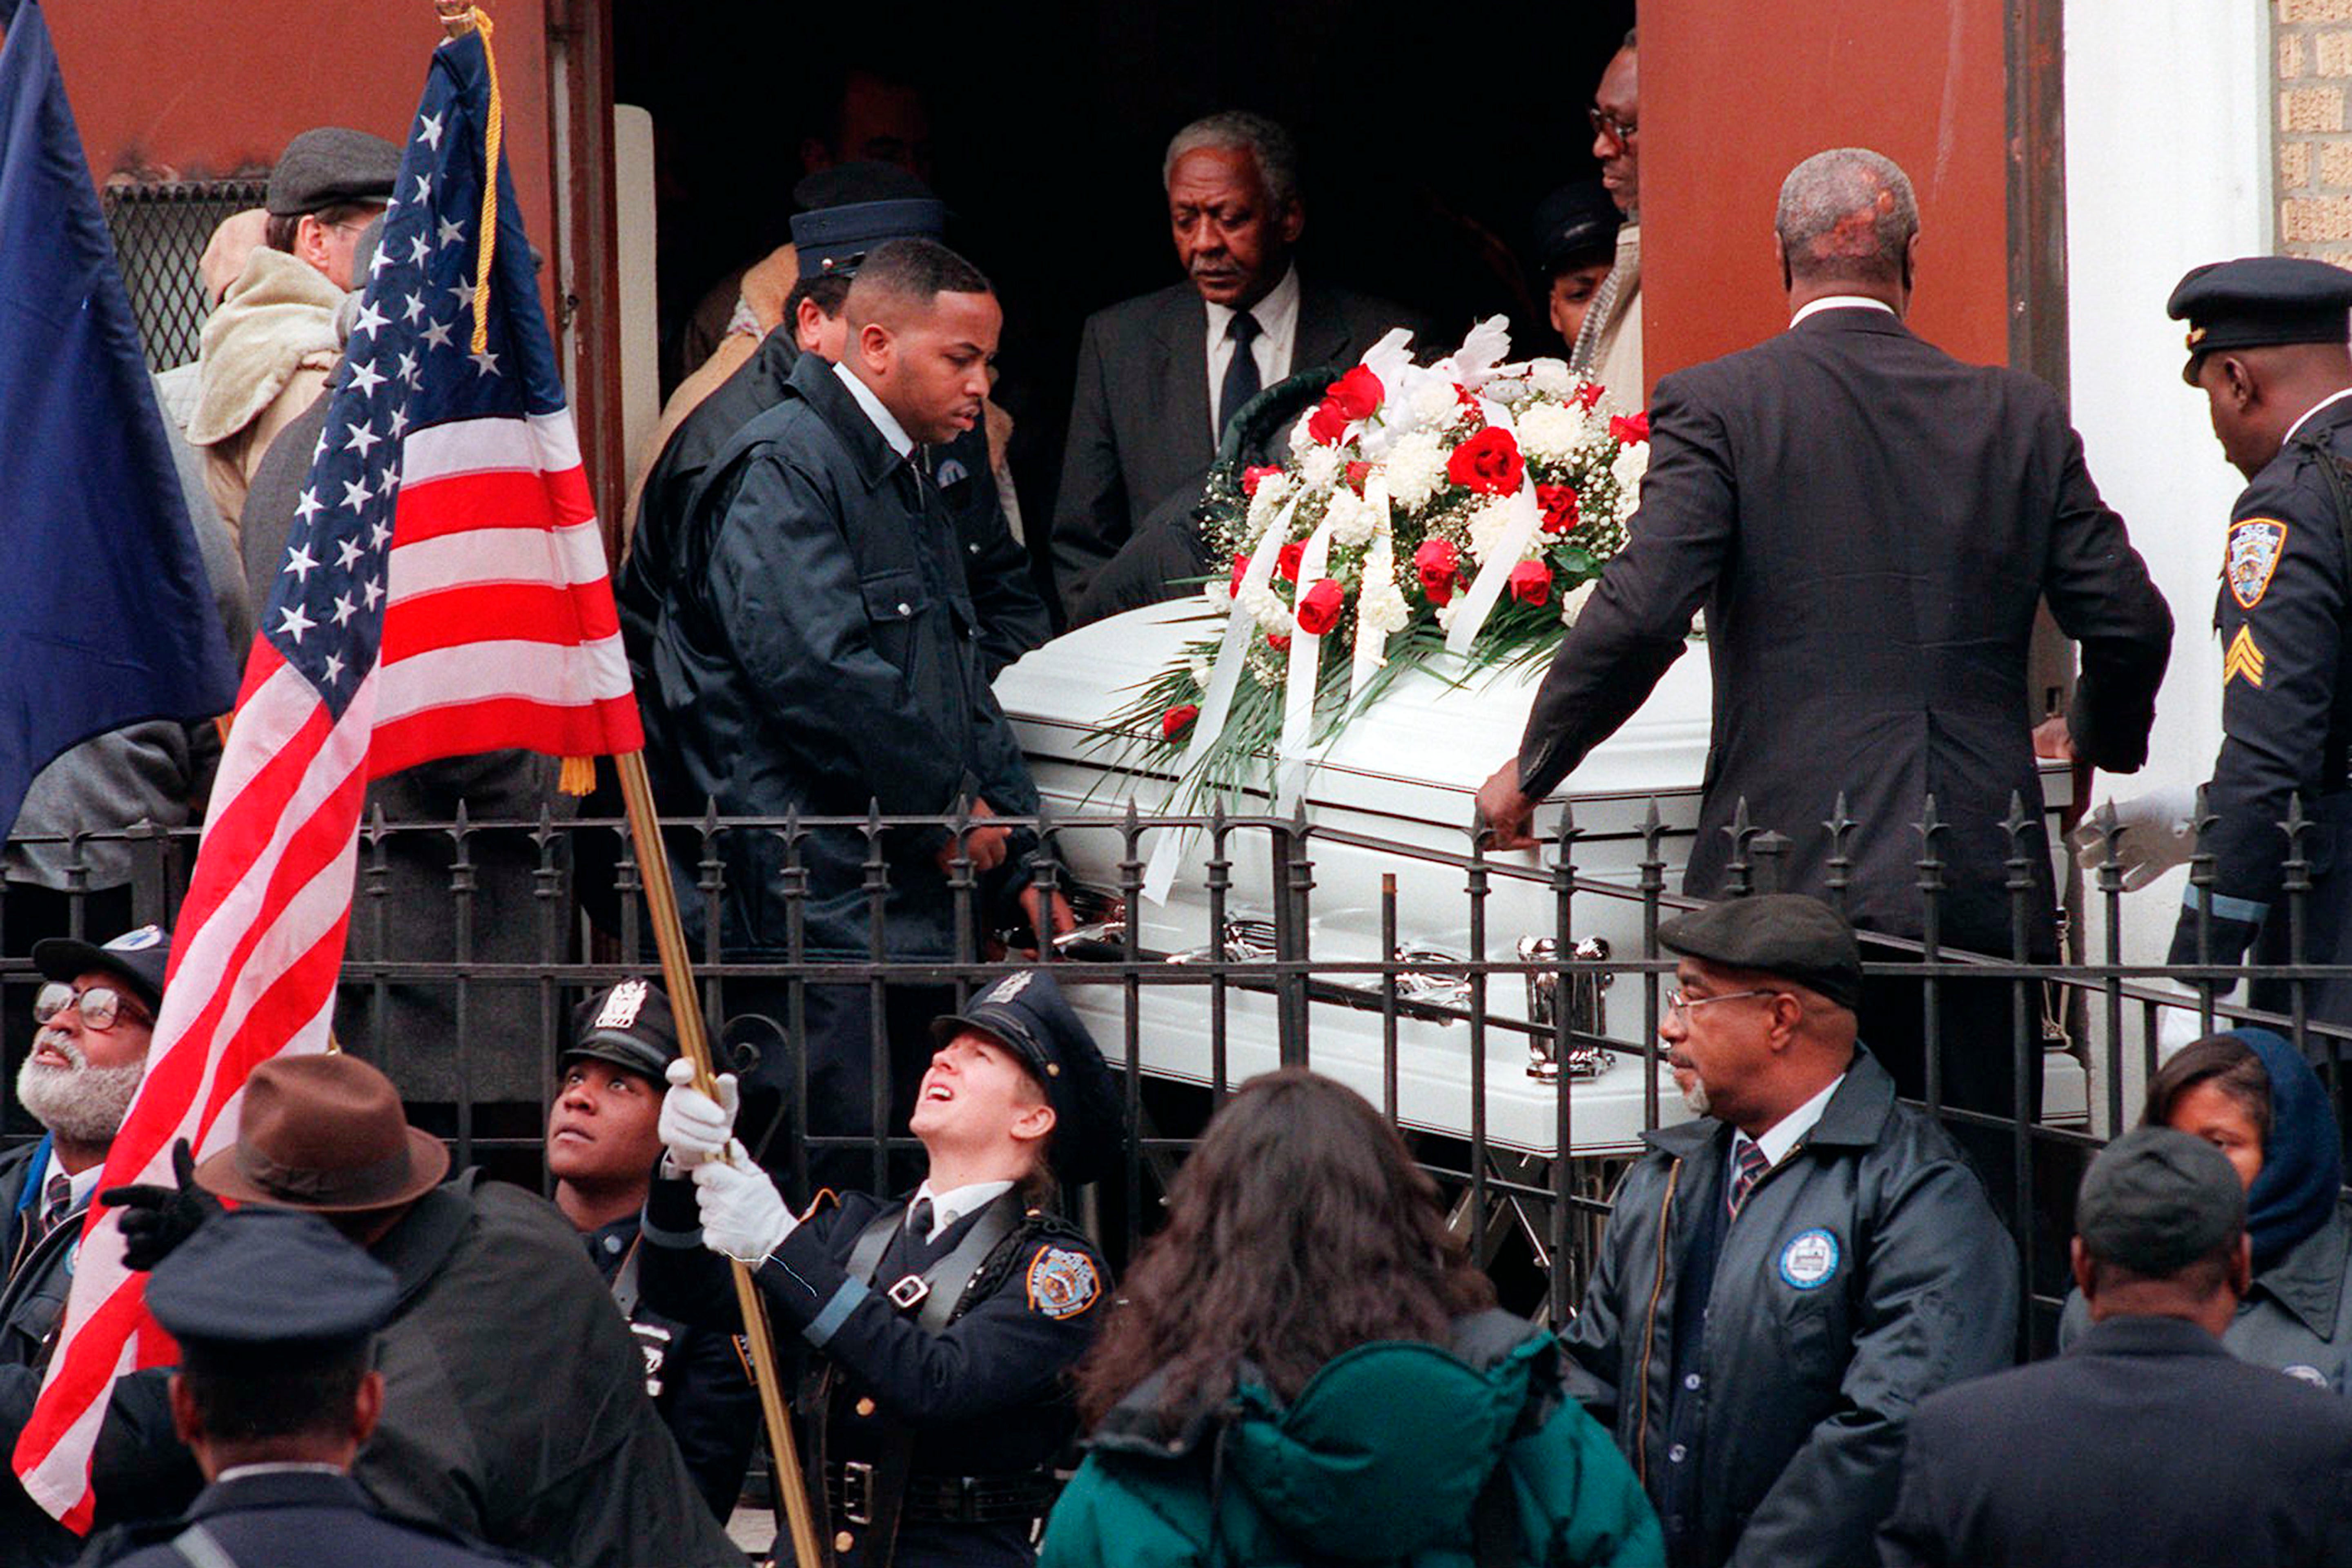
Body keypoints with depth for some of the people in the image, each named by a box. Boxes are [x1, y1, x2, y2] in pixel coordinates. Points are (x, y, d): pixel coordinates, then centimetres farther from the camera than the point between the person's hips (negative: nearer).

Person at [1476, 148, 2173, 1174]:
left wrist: (1533, 766, 2)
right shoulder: (2020, 415, 8)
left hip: (1798, 881, -3)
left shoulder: (1717, 405, -3)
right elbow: (2130, 623, 9)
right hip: (1985, 886, 3)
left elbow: (1642, 613, -12)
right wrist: (2102, 743, 30)